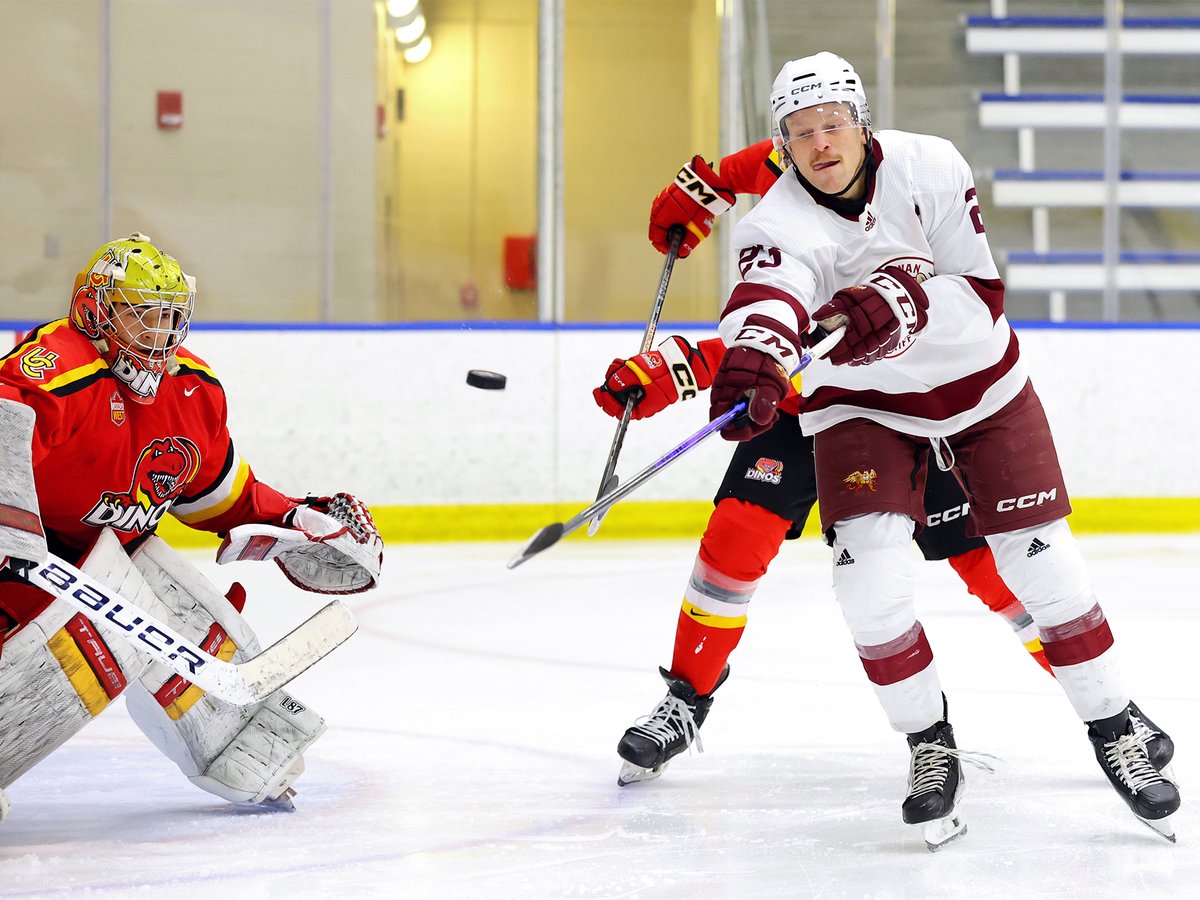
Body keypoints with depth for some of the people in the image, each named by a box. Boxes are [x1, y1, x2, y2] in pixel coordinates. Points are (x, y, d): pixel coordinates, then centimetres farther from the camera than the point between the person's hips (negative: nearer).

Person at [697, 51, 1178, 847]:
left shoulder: (930, 168, -18)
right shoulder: (780, 222, -22)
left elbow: (982, 294, -20)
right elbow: (768, 302, -44)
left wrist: (903, 304, -39)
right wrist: (753, 361, -66)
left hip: (982, 388, 1)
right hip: (862, 405, 0)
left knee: (1043, 564, -2)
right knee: (869, 578, -17)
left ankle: (1116, 732, 14)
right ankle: (931, 749, 2)